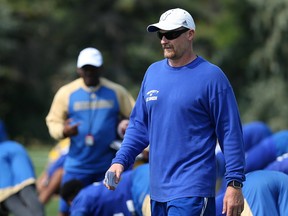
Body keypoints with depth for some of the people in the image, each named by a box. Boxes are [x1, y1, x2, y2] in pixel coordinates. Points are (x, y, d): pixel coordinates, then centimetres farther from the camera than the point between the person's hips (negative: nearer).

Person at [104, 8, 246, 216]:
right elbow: (139, 125, 17)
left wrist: (235, 184, -11)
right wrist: (120, 161, 3)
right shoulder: (153, 72, 11)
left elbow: (231, 133, -7)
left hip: (191, 192, -7)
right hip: (158, 191, 7)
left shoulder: (211, 76, -7)